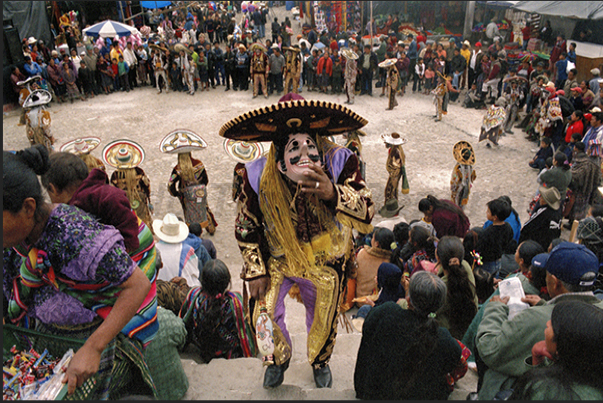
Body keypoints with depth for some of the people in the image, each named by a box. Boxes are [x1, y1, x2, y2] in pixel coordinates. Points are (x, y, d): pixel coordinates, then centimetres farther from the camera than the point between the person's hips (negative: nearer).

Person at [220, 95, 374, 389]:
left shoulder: (339, 164, -27)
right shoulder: (259, 177, -24)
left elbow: (366, 216, -31)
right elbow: (246, 227, -9)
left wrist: (333, 193, -50)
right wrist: (256, 272, -5)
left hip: (324, 265, 1)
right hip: (277, 261, 0)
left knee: (323, 321, 21)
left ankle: (319, 361, 58)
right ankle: (280, 358, 45)